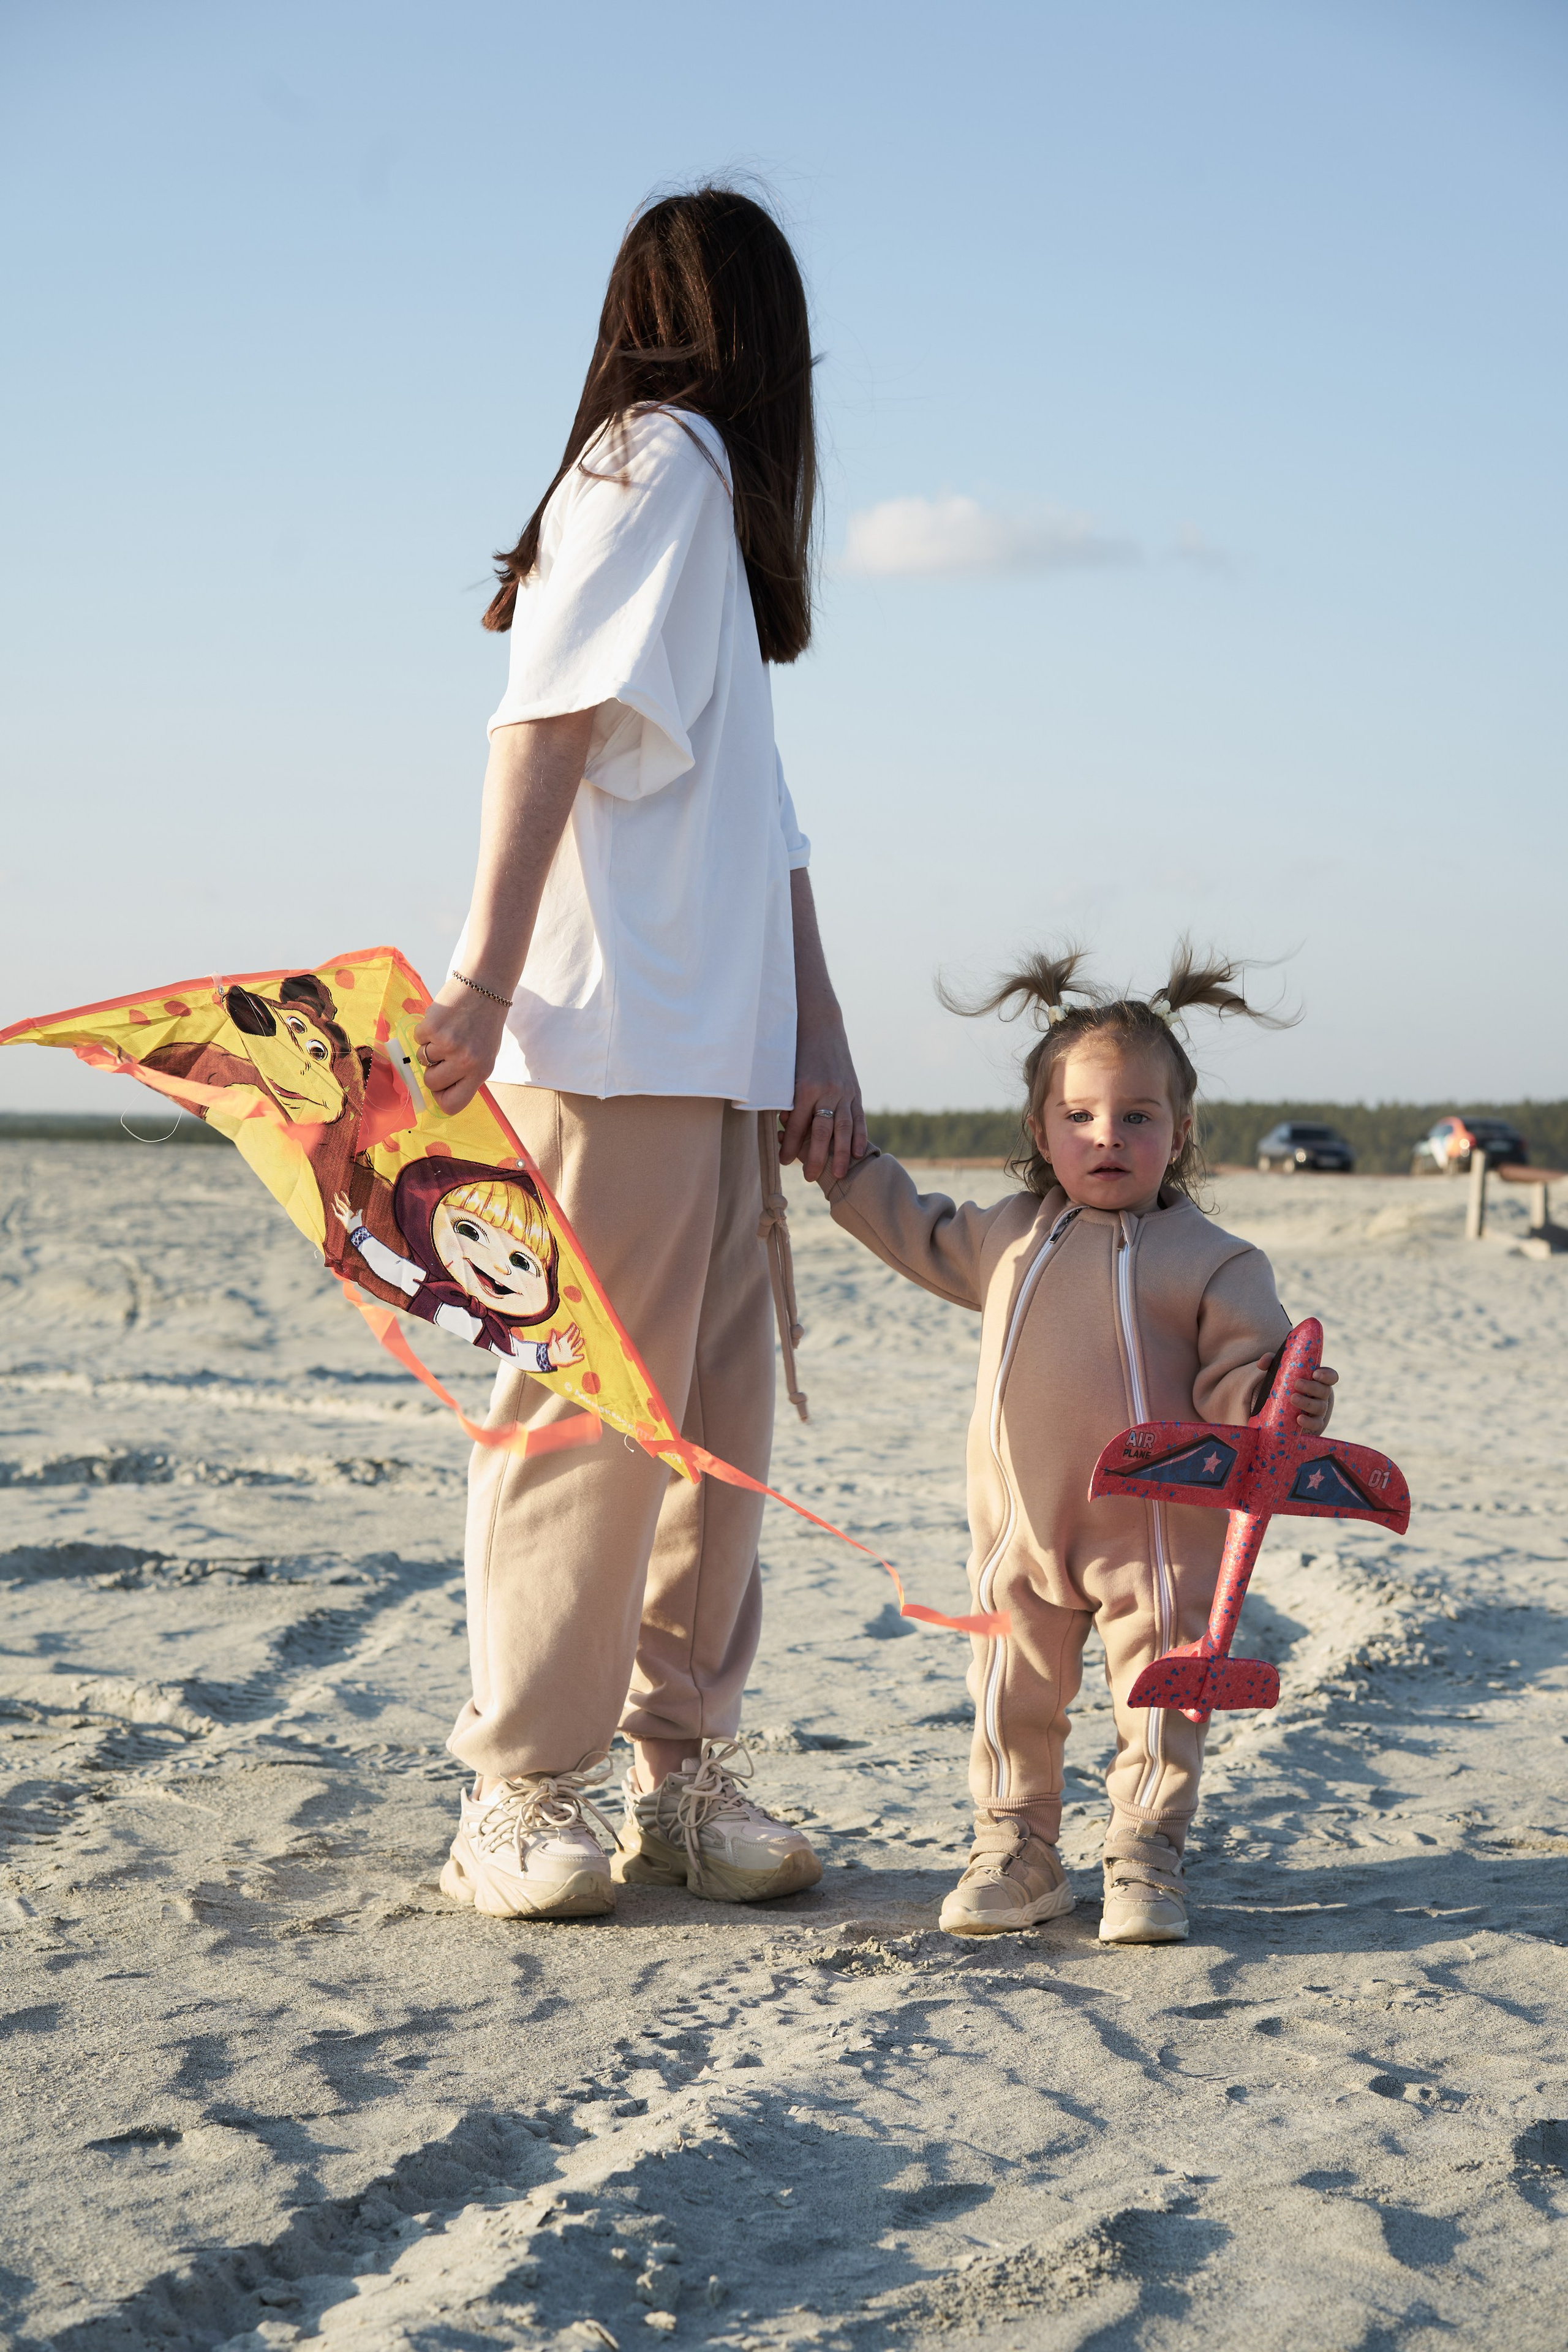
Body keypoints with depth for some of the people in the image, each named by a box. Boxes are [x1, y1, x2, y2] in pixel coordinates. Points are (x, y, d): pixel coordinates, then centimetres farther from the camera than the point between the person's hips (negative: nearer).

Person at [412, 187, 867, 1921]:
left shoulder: (706, 489, 25)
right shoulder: (664, 455, -2)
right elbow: (546, 726, -14)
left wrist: (820, 1037, 16)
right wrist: (486, 980, -22)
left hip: (720, 1050, 9)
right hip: (617, 1035, -9)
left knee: (719, 1415, 8)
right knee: (591, 1407, -8)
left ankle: (684, 1773, 15)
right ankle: (519, 1801, -2)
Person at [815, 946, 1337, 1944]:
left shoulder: (1209, 1260, -7)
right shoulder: (1007, 1236, 8)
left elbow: (1240, 1371, -7)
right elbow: (922, 1234, 26)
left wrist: (1281, 1402, -28)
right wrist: (847, 1169, 25)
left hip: (1155, 1533, -4)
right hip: (1021, 1529, 4)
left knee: (1158, 1699, 3)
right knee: (1012, 1696, 10)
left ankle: (1145, 1860, 16)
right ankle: (1016, 1851, 24)